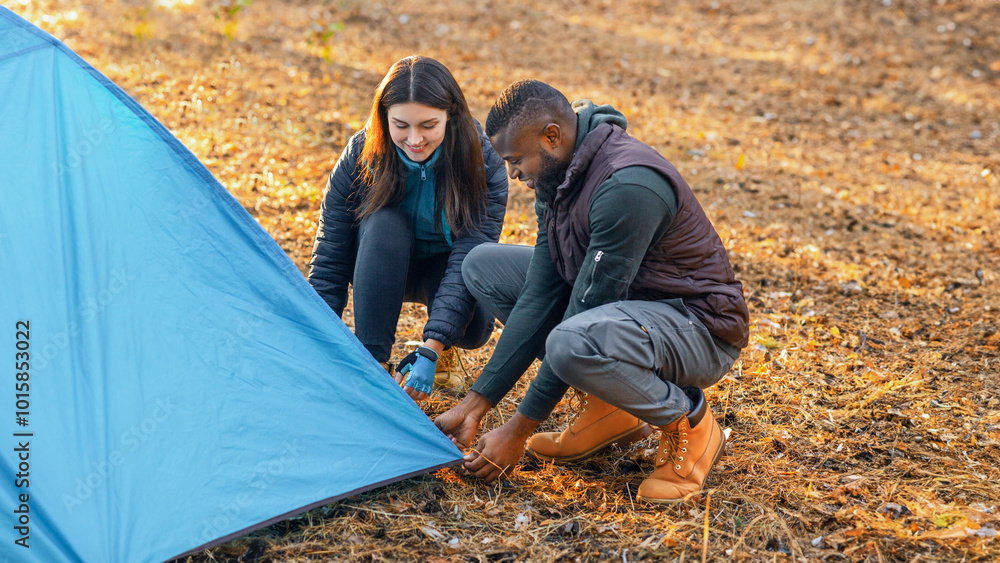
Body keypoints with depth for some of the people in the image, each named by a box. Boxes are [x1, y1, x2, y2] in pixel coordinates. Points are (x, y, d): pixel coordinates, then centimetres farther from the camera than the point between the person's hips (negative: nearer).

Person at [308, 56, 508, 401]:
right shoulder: (360, 157, -24)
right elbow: (329, 259, -20)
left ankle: (431, 343, 6)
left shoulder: (483, 163, -27)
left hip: (445, 266, 0)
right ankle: (372, 360, -28)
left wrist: (430, 353, -42)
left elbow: (470, 257, -32)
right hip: (382, 269, 1)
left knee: (473, 328, -33)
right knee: (384, 224, -34)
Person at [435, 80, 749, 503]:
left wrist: (518, 430, -24)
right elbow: (541, 295, -2)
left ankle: (689, 423, -9)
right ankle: (609, 409, 3)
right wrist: (476, 403, -8)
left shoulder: (627, 187, -29)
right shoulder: (555, 179, 0)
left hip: (700, 329, -9)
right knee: (483, 265, 3)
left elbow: (587, 310, -29)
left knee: (573, 343, -41)